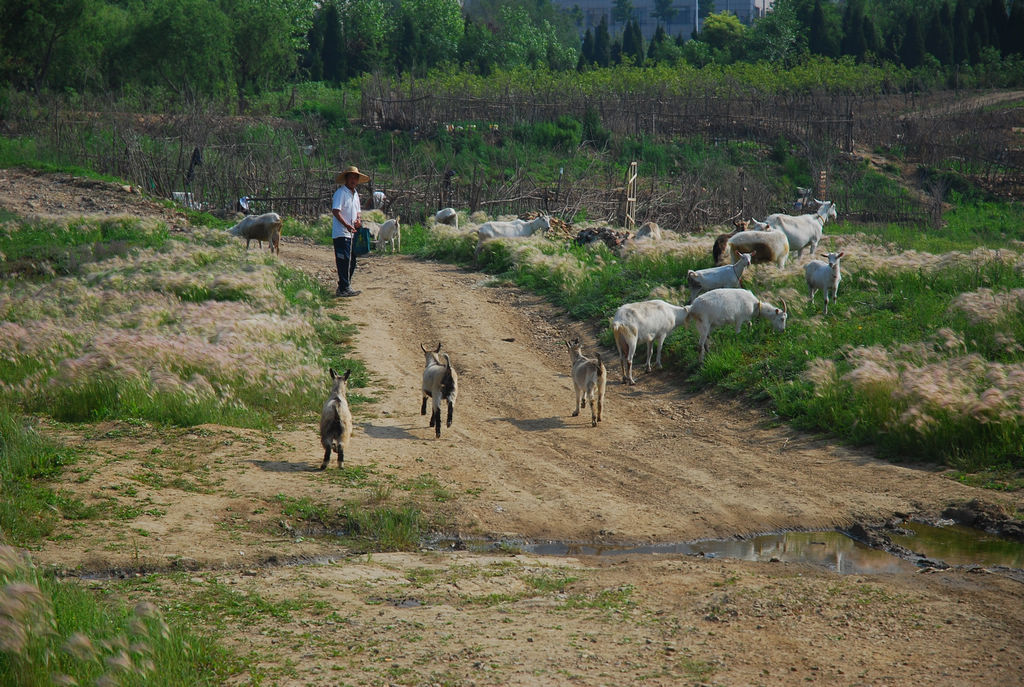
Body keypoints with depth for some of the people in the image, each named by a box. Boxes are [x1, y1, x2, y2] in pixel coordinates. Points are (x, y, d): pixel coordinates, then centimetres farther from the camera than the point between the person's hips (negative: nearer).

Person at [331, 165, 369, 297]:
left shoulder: (355, 194, 19)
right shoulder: (340, 193, -10)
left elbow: (358, 211, 25)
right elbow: (335, 211, -19)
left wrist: (358, 219, 1)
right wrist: (346, 225, -27)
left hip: (351, 233, 9)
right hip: (341, 233, -9)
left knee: (351, 262, 12)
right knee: (344, 261, -11)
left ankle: (344, 287, 20)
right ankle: (344, 289, -11)